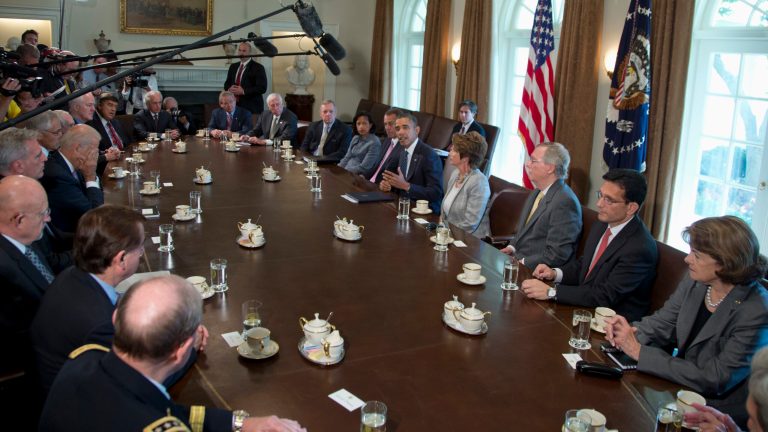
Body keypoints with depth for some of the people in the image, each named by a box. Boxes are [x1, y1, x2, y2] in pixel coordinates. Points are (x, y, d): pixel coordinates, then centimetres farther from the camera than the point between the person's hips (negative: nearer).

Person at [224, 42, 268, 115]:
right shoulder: (233, 66, 16)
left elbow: (262, 88, -11)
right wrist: (229, 89, -3)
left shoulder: (258, 67, -3)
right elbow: (227, 83, 22)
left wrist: (243, 91, -18)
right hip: (234, 105, 5)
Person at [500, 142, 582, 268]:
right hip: (518, 261, 8)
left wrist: (522, 262, -16)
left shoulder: (565, 202, -19)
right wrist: (512, 247, 5)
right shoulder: (537, 193, 11)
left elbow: (557, 255, -21)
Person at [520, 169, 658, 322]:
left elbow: (605, 296, -25)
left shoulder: (640, 248, -23)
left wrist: (550, 292, -27)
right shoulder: (602, 224, 3)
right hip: (586, 305, 7)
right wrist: (555, 273, -4)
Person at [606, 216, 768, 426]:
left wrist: (640, 352, -24)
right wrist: (629, 330, -20)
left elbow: (712, 380, -23)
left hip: (716, 412, -5)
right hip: (680, 387, 6)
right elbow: (662, 322, 2)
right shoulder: (695, 282, -6)